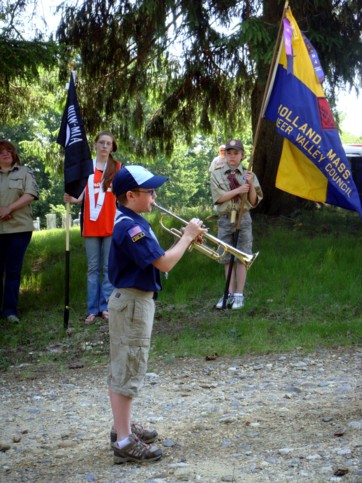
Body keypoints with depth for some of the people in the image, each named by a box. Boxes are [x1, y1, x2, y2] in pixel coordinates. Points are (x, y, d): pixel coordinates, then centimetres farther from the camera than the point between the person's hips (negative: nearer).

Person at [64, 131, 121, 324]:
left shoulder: (117, 167, 5)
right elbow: (83, 194, 7)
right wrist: (73, 199, -14)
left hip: (111, 224, -1)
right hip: (91, 224, 1)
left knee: (109, 267, 1)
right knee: (93, 268, 5)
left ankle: (106, 307, 7)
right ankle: (92, 309, 8)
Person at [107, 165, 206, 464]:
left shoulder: (132, 223, 11)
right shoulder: (130, 227, -21)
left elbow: (158, 261, 14)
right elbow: (164, 263, -24)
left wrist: (187, 241, 2)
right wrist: (188, 236, -11)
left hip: (135, 300, 11)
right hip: (133, 302, -11)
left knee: (122, 369, 17)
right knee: (128, 371, -6)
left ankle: (123, 427, 29)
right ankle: (124, 442, -1)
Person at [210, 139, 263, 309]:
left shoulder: (249, 175, 3)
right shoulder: (216, 174, 4)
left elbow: (254, 202, 1)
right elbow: (218, 197, -8)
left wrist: (251, 185, -15)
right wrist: (238, 190, -16)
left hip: (243, 219, -1)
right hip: (225, 219, 1)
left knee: (241, 258, 0)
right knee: (227, 258, 8)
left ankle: (239, 295, 5)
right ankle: (229, 294, 16)